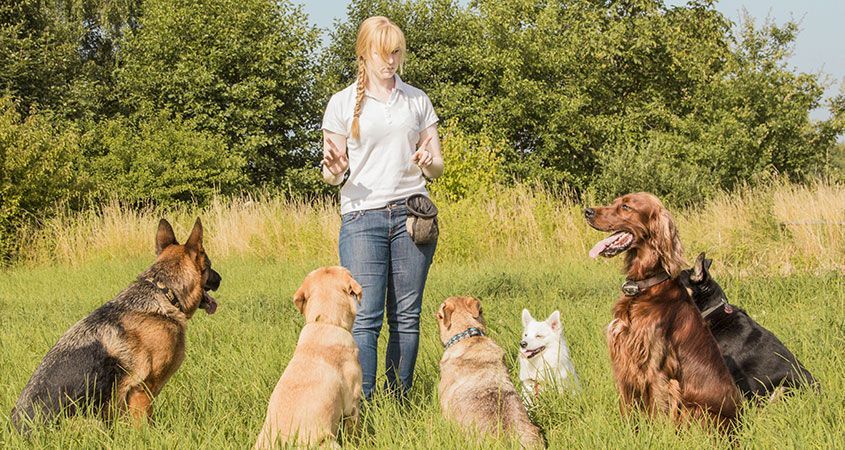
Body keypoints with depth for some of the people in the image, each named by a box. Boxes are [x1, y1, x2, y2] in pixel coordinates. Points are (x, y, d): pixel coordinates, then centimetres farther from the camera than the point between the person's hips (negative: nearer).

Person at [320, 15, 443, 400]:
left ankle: (400, 401, 7)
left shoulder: (418, 101, 13)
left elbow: (437, 167, 15)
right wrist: (333, 168, -15)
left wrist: (429, 163, -9)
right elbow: (332, 175, 8)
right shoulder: (342, 103, 7)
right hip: (361, 215, -2)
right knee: (365, 317, -11)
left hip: (411, 213, 2)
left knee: (406, 315, 1)